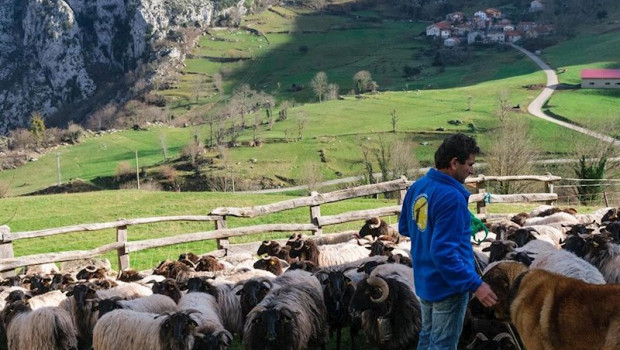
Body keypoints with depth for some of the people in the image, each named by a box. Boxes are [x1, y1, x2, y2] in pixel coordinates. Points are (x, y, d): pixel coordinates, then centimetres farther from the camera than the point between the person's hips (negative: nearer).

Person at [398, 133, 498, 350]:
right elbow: (444, 252, -30)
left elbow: (404, 228, 14)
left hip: (424, 281, 9)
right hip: (448, 286, -8)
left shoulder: (418, 186, 1)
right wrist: (476, 284, -28)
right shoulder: (451, 197, -26)